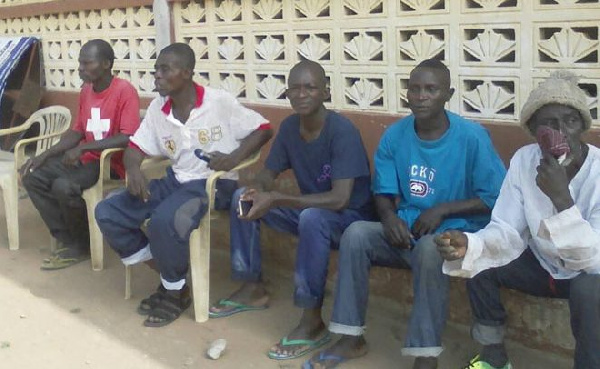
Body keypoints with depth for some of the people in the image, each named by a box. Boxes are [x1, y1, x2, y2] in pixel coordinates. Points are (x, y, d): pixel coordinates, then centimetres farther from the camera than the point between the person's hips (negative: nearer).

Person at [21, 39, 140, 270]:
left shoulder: (124, 91, -17)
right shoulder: (86, 91, 8)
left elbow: (129, 138, -26)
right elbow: (77, 131, 15)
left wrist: (84, 147, -25)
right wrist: (45, 155, 4)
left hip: (113, 162, -9)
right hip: (87, 157, 9)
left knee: (63, 186, -29)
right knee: (32, 176, -3)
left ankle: (81, 245, -4)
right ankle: (68, 241, 1)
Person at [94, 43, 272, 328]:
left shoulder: (219, 101, -11)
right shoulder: (157, 108, 4)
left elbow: (263, 129, -7)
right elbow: (136, 146, 10)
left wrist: (235, 157, -21)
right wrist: (133, 169, -13)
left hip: (213, 182, -7)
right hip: (175, 180, 7)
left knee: (165, 220, -35)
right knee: (107, 212, -5)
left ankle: (176, 291, -7)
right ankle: (167, 276, 4)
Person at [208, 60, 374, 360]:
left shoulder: (342, 131, -25)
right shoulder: (289, 126, -3)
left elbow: (339, 199, -33)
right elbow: (268, 173, 6)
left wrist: (275, 200, -35)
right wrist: (258, 189, -20)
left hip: (350, 217, -7)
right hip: (309, 209, 7)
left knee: (312, 217, -39)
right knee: (242, 197, -2)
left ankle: (313, 322, -26)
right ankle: (253, 289, 9)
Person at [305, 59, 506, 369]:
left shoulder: (471, 137, -11)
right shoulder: (394, 135, 1)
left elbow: (496, 198, -10)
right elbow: (383, 192, 8)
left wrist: (442, 209, -19)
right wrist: (390, 216, -15)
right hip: (406, 229, 4)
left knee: (429, 248, -37)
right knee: (355, 233, -21)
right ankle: (352, 338, -11)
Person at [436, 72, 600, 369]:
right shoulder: (524, 160, -12)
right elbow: (508, 232, -13)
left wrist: (562, 198, -42)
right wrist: (470, 245, -35)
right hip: (544, 264, 5)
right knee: (478, 265, -14)